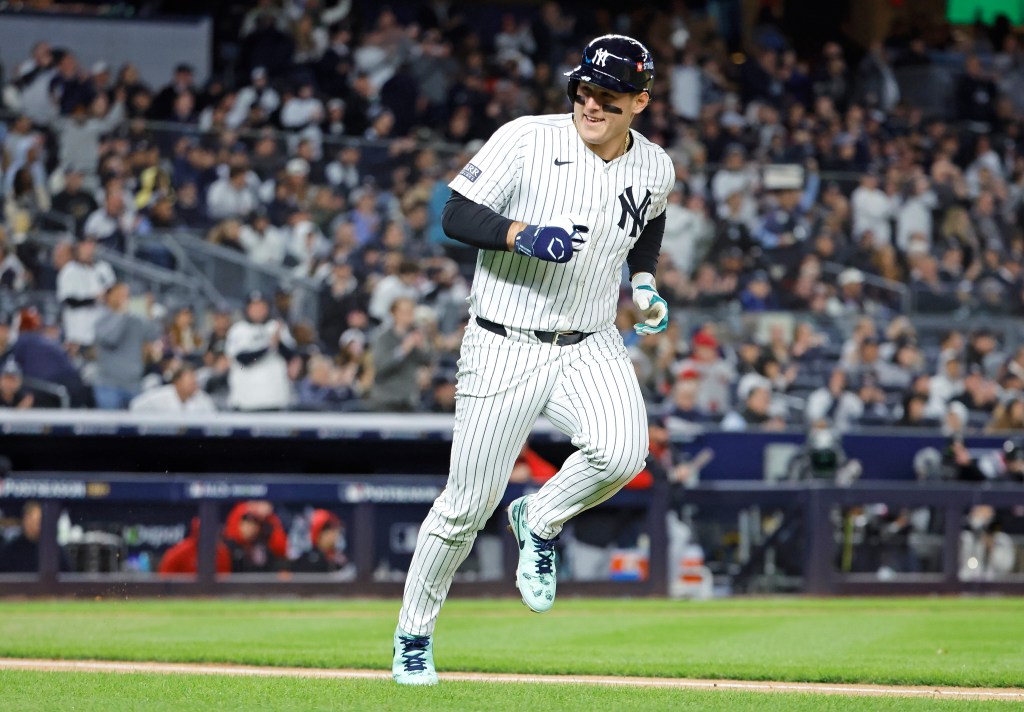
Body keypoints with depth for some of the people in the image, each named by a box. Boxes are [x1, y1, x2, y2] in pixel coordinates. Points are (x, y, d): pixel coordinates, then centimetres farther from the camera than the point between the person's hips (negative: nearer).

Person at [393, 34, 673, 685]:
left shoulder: (655, 169, 2)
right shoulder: (526, 140, -11)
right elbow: (457, 215, -13)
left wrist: (645, 282, 9)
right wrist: (525, 235, -29)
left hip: (591, 347, 3)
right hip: (505, 350, -3)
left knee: (621, 451, -27)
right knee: (469, 504, 1)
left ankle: (540, 523, 5)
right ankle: (413, 635, 23)